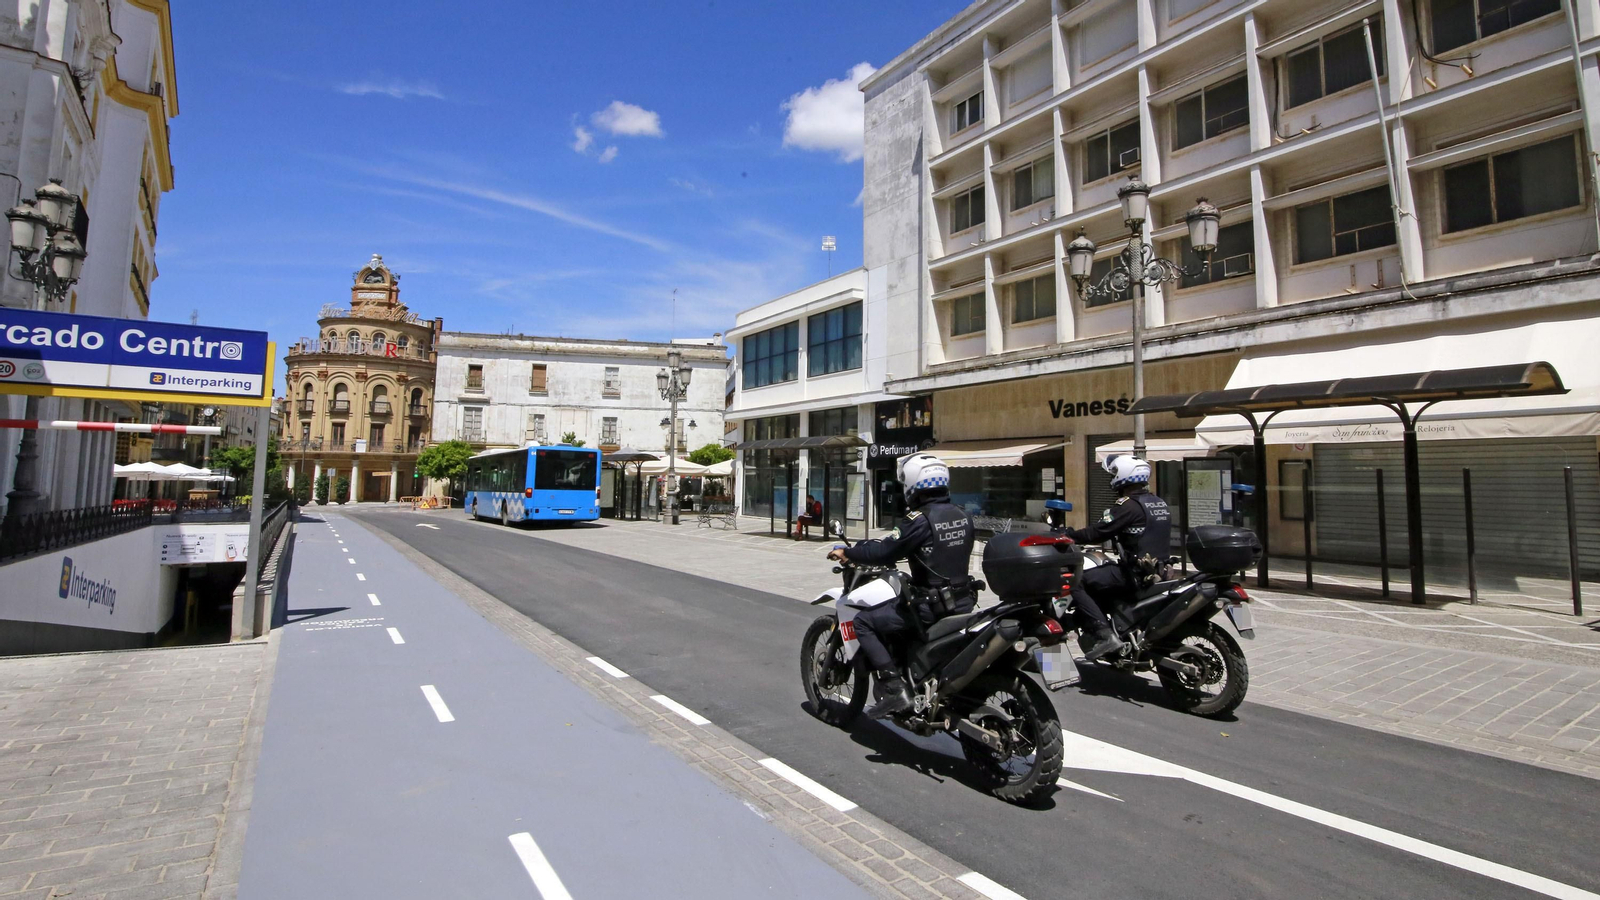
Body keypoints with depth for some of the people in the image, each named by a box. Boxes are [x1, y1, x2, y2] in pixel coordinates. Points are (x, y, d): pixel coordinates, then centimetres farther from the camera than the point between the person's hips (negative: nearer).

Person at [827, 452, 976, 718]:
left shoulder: (921, 519, -17)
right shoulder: (962, 515, 7)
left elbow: (886, 551, -17)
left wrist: (847, 552, -2)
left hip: (930, 606, -8)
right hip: (962, 602, 9)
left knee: (863, 622, -1)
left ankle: (893, 689, -8)